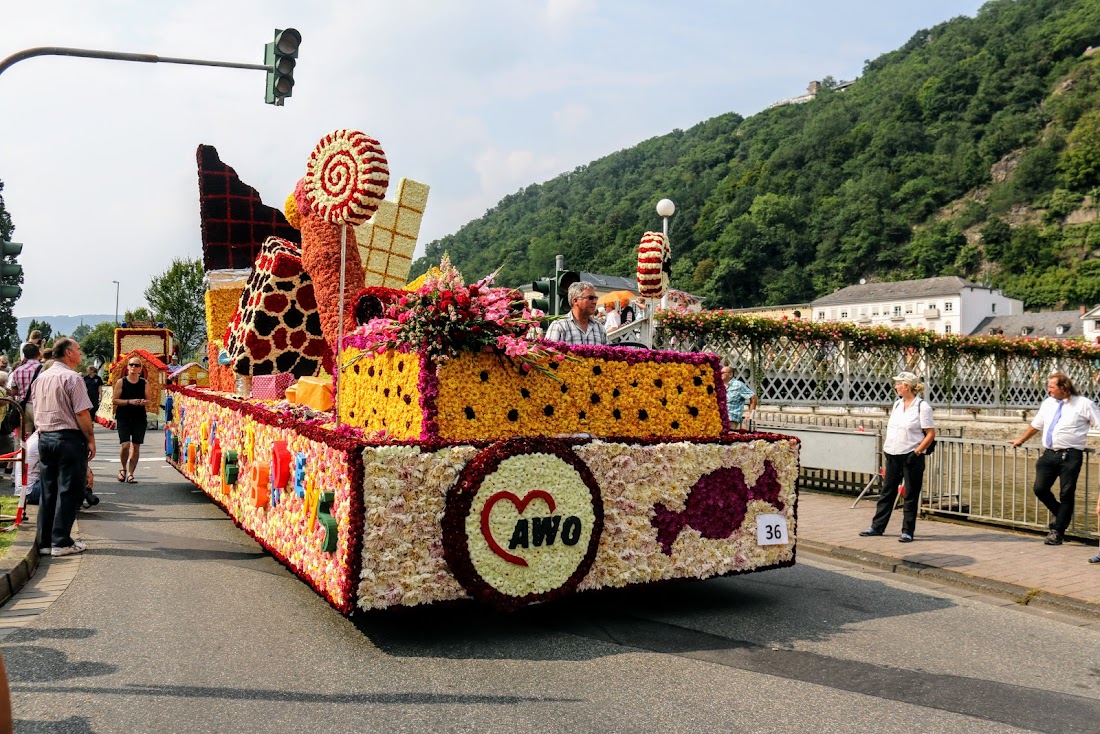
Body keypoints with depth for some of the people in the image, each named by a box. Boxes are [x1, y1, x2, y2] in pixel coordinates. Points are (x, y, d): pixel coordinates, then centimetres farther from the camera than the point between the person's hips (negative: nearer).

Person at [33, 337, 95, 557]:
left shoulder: (42, 378, 12)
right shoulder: (72, 377, -12)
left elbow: (37, 411, 18)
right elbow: (82, 414, -15)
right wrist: (90, 439, -8)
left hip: (44, 437, 8)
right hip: (69, 438, -8)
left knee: (47, 491, 11)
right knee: (68, 492, -1)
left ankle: (45, 541, 15)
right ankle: (61, 542, 1)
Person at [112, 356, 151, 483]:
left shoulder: (144, 383, 5)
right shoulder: (121, 382, -2)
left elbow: (148, 400, 11)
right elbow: (114, 400, -4)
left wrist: (144, 402, -12)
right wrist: (130, 401, -17)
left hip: (139, 418, 2)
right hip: (123, 417, -2)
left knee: (136, 446, 4)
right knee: (125, 445, -12)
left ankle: (130, 473, 15)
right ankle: (123, 469, 14)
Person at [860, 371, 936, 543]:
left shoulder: (922, 406, -10)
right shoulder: (897, 404, 11)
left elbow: (931, 434, -11)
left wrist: (917, 452, -16)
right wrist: (885, 446, 8)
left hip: (911, 457, -7)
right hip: (893, 456, 7)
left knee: (911, 496, 3)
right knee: (887, 492, 12)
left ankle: (907, 532, 11)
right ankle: (877, 527, 19)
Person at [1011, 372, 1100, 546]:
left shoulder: (1084, 404, -2)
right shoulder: (1048, 403, 14)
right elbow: (1036, 425, 27)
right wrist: (1021, 440, 34)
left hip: (1070, 455, -5)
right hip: (1049, 454, 5)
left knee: (1066, 494, -2)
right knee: (1040, 489, -1)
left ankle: (1057, 531, 9)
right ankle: (1059, 513, 28)